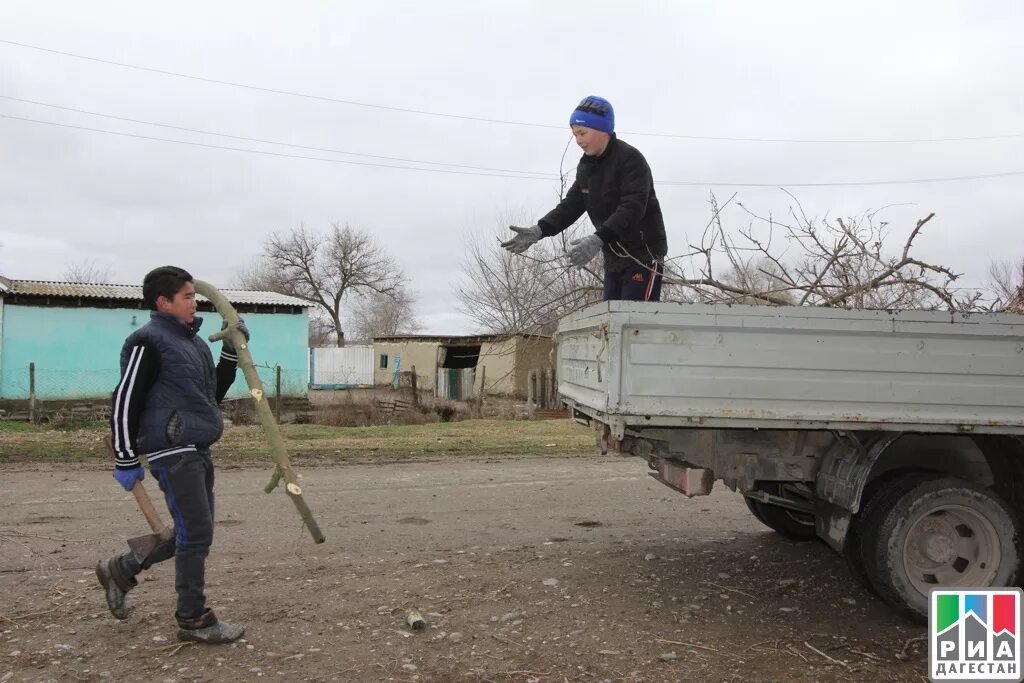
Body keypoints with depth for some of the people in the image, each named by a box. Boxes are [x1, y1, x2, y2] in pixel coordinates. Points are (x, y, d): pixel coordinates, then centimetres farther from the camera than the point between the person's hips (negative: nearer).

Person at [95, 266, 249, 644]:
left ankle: (121, 569, 33)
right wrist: (126, 462, -13)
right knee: (196, 534, -5)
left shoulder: (194, 341, 16)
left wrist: (232, 351, 11)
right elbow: (125, 402, -12)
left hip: (197, 451, 9)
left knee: (192, 533, 16)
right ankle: (193, 619, 8)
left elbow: (214, 392, 22)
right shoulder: (148, 341, -10)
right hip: (172, 453, -9)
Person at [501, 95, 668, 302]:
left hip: (643, 254, -8)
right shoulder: (586, 166, 9)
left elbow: (632, 208, -28)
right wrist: (538, 230, -11)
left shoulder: (630, 159, -16)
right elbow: (571, 205, 6)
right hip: (614, 258, 8)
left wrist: (597, 240, -40)